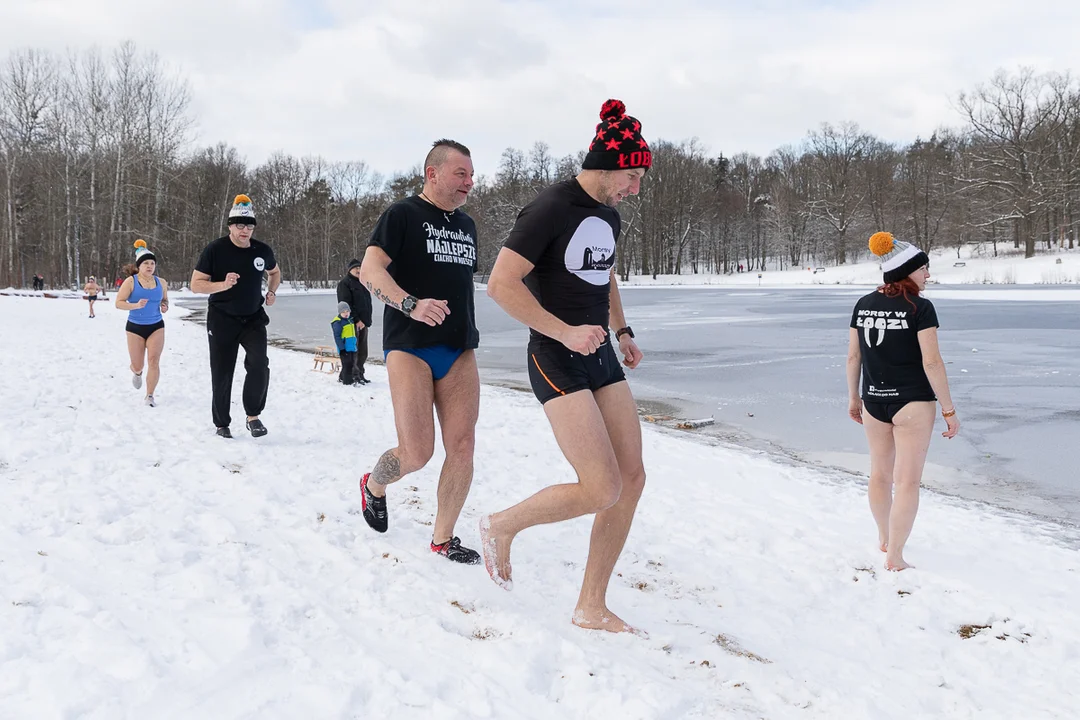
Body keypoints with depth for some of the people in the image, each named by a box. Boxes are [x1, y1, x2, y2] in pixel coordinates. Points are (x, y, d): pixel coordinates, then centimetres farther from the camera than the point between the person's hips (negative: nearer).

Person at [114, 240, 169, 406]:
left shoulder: (161, 283, 1)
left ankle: (149, 396, -3)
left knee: (154, 361, -13)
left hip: (156, 326, 2)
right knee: (137, 366, 8)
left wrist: (165, 306, -5)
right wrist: (136, 305, -27)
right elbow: (118, 303, -11)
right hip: (135, 327, -2)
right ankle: (137, 373, 48)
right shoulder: (130, 282, -11)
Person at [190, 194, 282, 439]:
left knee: (259, 365, -19)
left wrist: (272, 291, 4)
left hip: (254, 318, 2)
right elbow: (195, 284, -12)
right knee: (222, 373, 5)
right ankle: (222, 424, 20)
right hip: (222, 320, -2)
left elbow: (275, 272, 22)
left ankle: (253, 416, -6)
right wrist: (223, 285, -27)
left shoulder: (263, 250, -1)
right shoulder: (215, 250, -12)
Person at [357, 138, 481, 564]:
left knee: (462, 446, -4)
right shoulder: (402, 215, -3)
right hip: (409, 346, -6)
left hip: (459, 349, 6)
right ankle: (374, 486, 26)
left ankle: (443, 538, 10)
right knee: (417, 454, -8)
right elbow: (369, 271, -13)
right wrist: (411, 305, -29)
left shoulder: (466, 225, 18)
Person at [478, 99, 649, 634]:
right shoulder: (551, 209, -15)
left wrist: (622, 332, 20)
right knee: (603, 489, -15)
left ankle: (591, 608, 12)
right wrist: (565, 333, -23)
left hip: (601, 356, 9)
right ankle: (501, 527, 11)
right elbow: (501, 284, -21)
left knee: (632, 477, 1)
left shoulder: (609, 216, 12)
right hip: (557, 362, -9)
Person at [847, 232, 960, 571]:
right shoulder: (920, 308, -14)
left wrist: (853, 397, 17)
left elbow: (853, 356, 6)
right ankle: (894, 557, 3)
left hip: (874, 401, 6)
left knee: (880, 474, 20)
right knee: (907, 481, 1)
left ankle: (884, 538, 38)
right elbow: (931, 363, -16)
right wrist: (949, 411, -10)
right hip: (911, 402, -6)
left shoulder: (863, 305, 2)